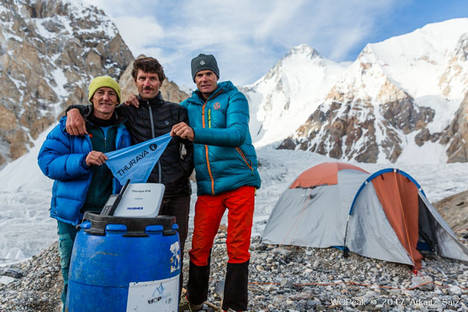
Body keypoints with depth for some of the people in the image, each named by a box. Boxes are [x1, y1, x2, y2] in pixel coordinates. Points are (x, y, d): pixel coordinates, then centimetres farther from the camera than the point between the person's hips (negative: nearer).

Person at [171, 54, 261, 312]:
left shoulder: (234, 98, -2)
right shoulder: (189, 105, 11)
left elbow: (237, 134, -19)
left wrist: (196, 134, -32)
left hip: (239, 181, -3)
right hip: (207, 188, 3)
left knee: (238, 248, 2)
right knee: (199, 248, 4)